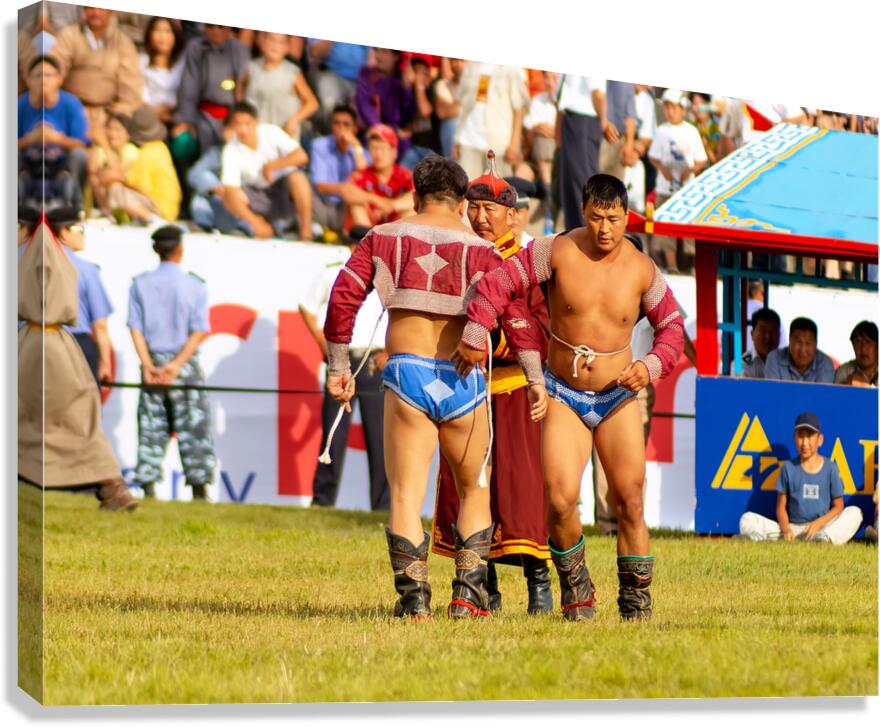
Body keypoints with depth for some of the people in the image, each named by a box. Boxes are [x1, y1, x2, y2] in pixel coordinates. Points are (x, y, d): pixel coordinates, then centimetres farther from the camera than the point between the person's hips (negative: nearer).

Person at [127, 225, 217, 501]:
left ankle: (148, 486, 1)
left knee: (151, 427, 6)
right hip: (185, 365, -2)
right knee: (193, 427, 3)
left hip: (153, 362, 2)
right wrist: (177, 364, -15)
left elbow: (135, 328, -4)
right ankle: (199, 488, 0)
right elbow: (199, 331, -10)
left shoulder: (140, 284, 4)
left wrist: (148, 365, -10)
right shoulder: (195, 286, -2)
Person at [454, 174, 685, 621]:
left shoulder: (642, 270, -4)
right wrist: (474, 338, -10)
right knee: (561, 500, -15)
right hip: (563, 395, -1)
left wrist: (651, 366, -10)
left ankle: (635, 601, 9)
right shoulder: (558, 251, -11)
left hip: (617, 396, 1)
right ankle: (575, 585, 10)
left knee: (629, 502, -3)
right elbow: (500, 283, -7)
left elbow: (672, 327, 7)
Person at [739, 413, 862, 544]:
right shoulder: (788, 468, 7)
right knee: (747, 520, -18)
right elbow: (781, 506, 7)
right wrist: (785, 529, -13)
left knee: (854, 512, -27)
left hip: (824, 528, -1)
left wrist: (818, 523, -13)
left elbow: (838, 506, 5)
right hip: (793, 527, 1)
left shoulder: (830, 468, 5)